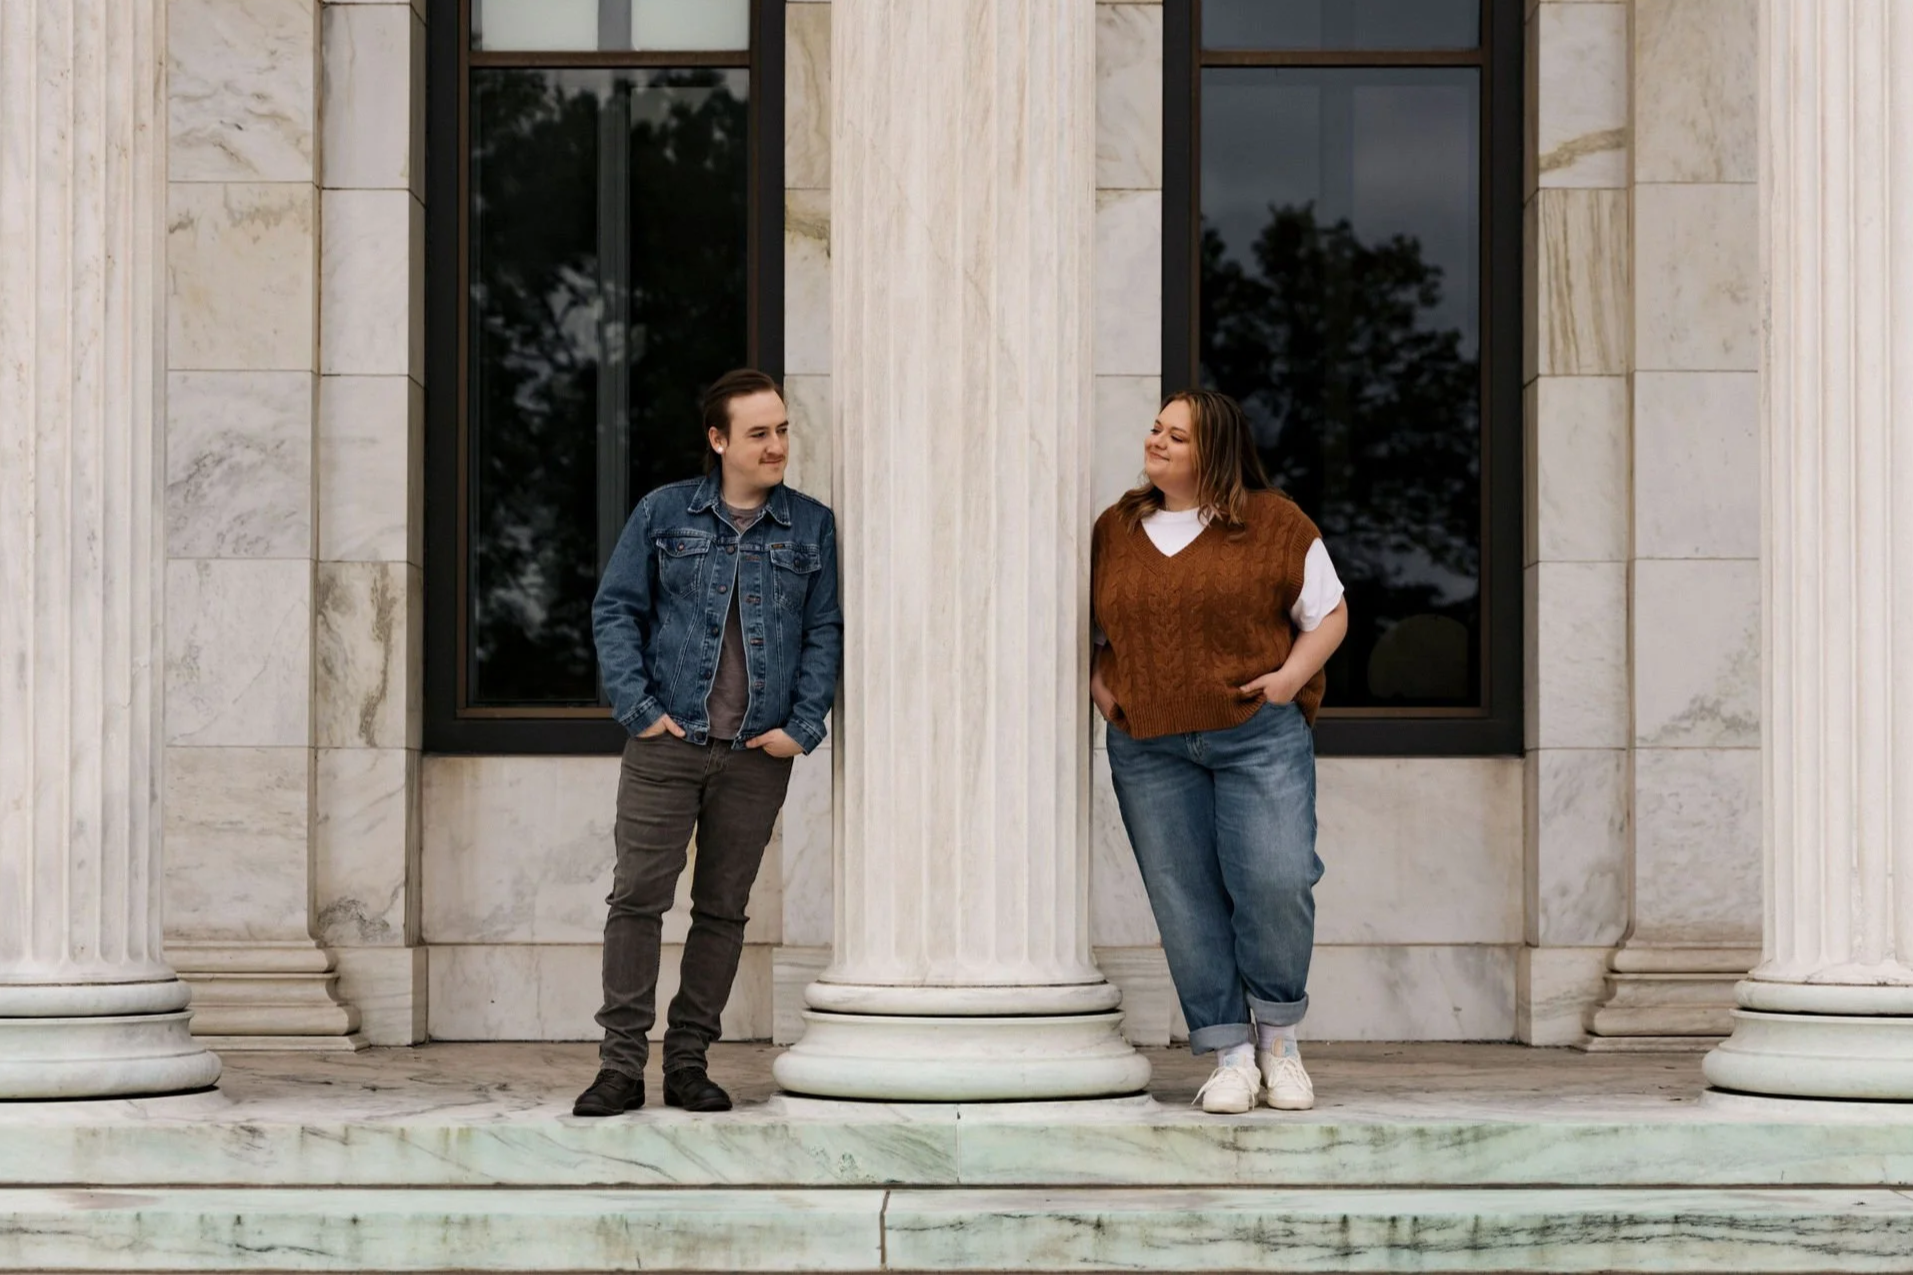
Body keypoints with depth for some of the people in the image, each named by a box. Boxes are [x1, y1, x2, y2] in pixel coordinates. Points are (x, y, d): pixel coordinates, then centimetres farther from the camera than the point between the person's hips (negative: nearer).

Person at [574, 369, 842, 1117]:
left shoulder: (811, 527, 7)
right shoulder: (663, 514, 4)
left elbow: (824, 632, 7)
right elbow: (615, 610, 4)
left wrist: (802, 725, -3)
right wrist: (637, 708, -6)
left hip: (758, 754, 2)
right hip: (666, 745, -1)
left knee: (724, 909, 6)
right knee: (637, 898, -7)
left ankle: (688, 1062, 14)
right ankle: (621, 1063, -3)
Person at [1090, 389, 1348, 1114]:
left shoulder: (1274, 524, 2)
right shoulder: (1113, 531, 11)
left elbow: (1329, 614, 7)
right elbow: (1088, 630, 22)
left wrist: (1291, 675, -9)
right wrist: (1098, 686, 4)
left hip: (1260, 735, -3)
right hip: (1149, 747, 3)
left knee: (1275, 881, -14)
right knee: (1186, 901, -1)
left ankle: (1278, 1038, 7)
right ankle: (1231, 1057, 6)